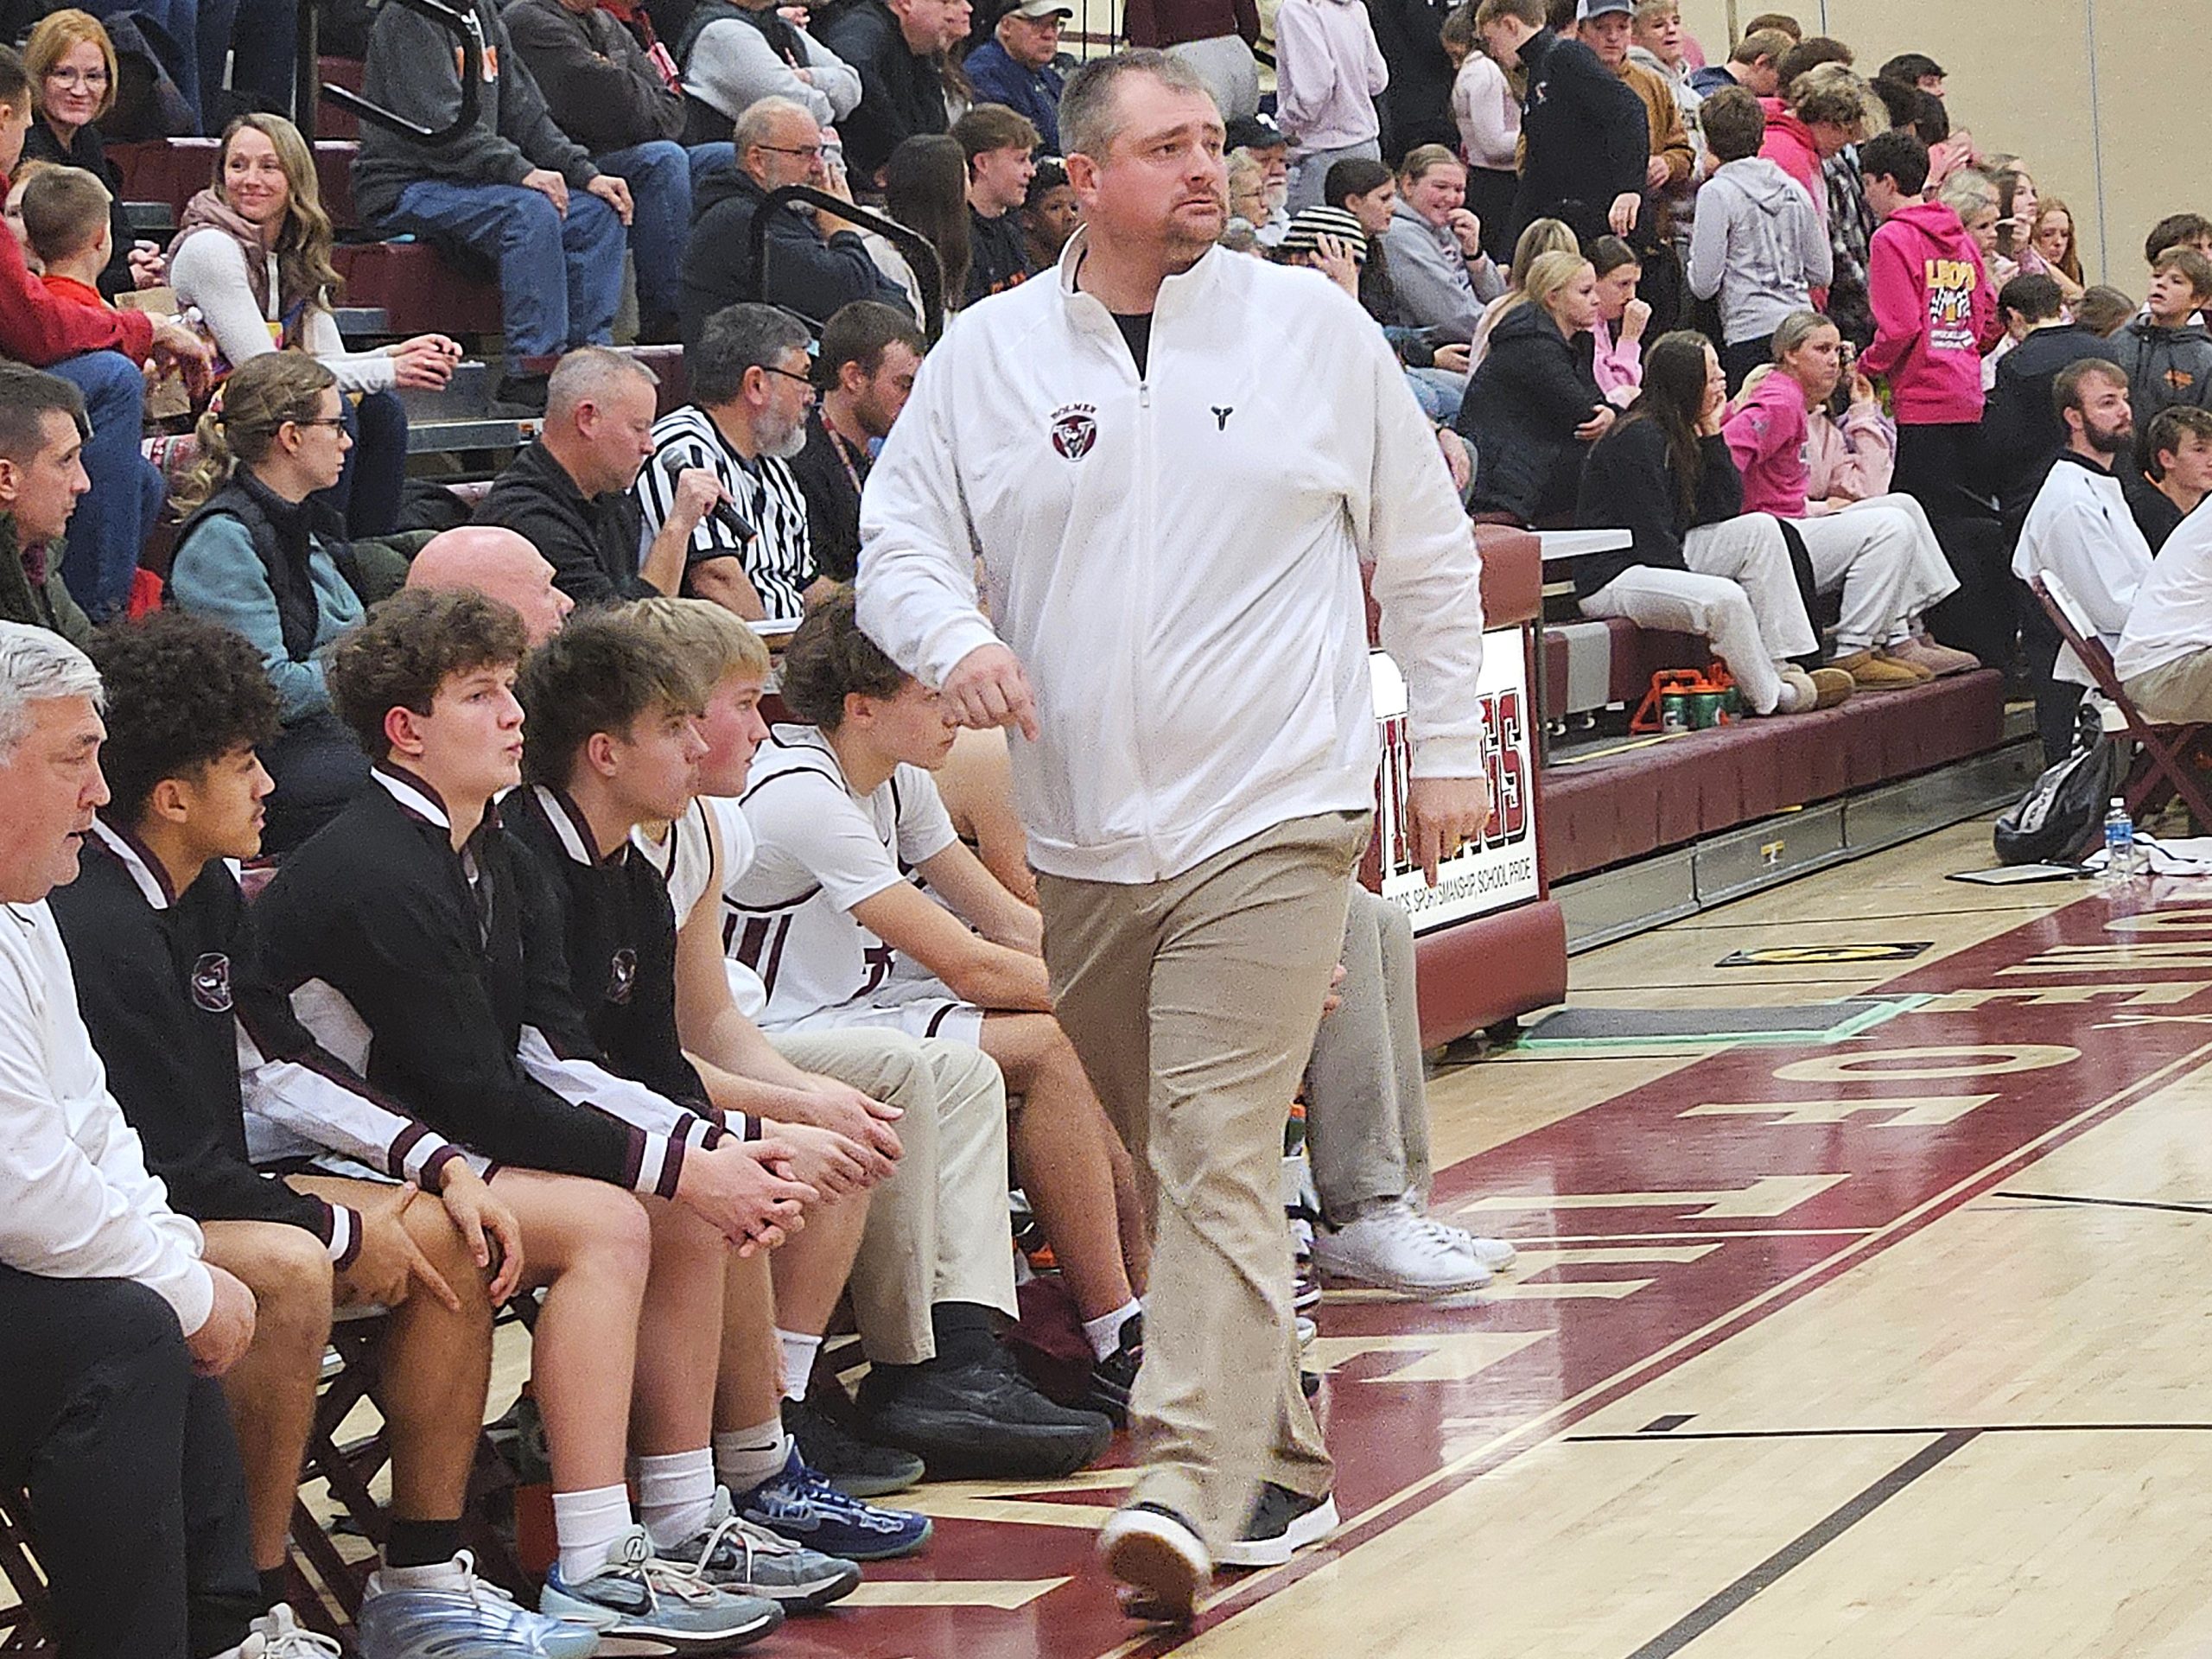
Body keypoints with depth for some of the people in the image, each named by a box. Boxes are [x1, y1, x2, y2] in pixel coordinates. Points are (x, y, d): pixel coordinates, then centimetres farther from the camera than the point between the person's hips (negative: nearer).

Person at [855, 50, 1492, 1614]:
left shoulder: (1316, 328, 4)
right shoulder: (990, 354, 5)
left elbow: (1428, 551, 12)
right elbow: (900, 536, 7)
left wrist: (1448, 746, 10)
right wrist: (952, 638, -15)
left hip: (1269, 819, -3)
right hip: (1075, 829, 3)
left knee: (1219, 1158, -15)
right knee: (1135, 1163, 11)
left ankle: (1192, 1492, -23)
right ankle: (1279, 1454, 24)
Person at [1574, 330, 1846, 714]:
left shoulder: (1683, 436, 12)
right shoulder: (1639, 438, -17)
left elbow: (1726, 510, 8)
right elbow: (1650, 537, -20)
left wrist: (1712, 434, 1)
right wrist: (1699, 592, -15)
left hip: (1663, 562, 10)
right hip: (1612, 578, -10)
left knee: (1760, 528, 0)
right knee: (1726, 599, -32)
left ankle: (1782, 666, -8)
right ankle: (1769, 697, -12)